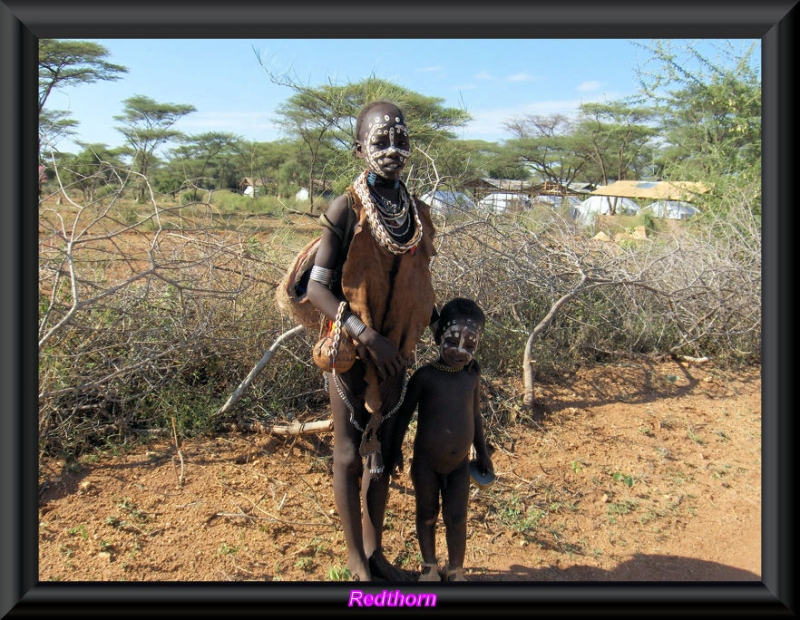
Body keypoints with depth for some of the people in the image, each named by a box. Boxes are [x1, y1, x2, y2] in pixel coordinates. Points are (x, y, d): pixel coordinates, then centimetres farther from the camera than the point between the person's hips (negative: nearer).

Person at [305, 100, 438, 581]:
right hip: (352, 352, -5)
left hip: (396, 355, 6)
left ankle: (375, 551, 34)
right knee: (350, 457, 8)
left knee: (383, 454, 16)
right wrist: (366, 334, -24)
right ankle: (356, 560, 26)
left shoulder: (419, 212, 4)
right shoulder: (348, 209, -13)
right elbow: (319, 288, -16)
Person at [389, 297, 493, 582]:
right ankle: (429, 565, 37)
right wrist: (396, 449, -4)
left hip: (459, 464, 2)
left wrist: (482, 453, 15)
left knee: (457, 519, 9)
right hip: (426, 462, -2)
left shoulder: (472, 377, -4)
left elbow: (475, 416, 9)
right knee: (427, 515, 15)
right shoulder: (425, 375, -15)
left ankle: (455, 569, 30)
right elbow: (405, 412, -5)